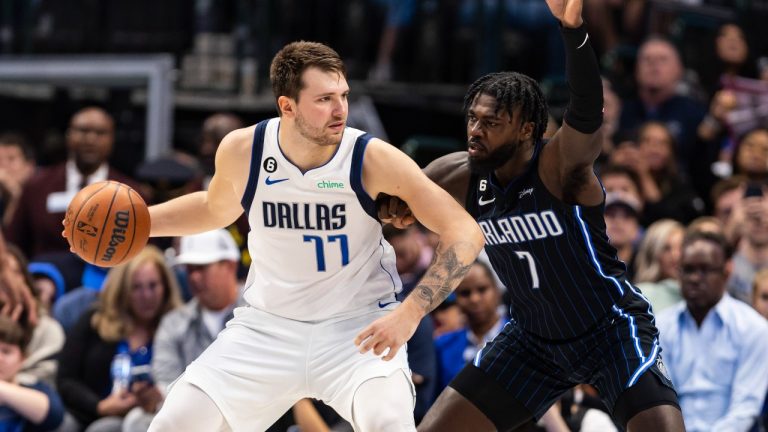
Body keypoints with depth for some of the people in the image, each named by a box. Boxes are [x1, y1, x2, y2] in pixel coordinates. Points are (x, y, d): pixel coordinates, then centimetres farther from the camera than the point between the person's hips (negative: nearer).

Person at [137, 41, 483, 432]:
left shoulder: (373, 159, -20)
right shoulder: (242, 151, -10)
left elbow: (465, 233, -20)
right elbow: (216, 208, 15)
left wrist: (409, 313, -29)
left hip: (359, 327, -3)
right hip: (268, 326, 3)